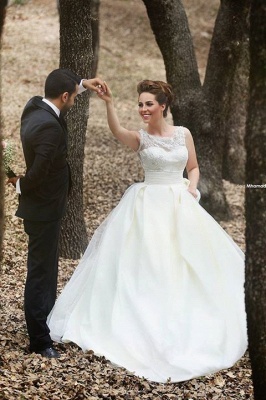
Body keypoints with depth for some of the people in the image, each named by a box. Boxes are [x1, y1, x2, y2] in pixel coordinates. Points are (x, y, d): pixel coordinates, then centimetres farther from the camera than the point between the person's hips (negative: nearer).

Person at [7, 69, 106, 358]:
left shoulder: (34, 105, 1)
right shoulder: (50, 127, -28)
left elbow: (57, 95, 25)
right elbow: (37, 173, -28)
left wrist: (82, 84, 14)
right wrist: (20, 185, -8)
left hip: (42, 206, 10)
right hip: (44, 209, -10)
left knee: (46, 268, 21)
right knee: (40, 273, -2)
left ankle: (47, 321, 35)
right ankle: (40, 341, 5)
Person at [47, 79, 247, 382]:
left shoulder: (183, 133, 5)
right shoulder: (140, 138, -3)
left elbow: (193, 167, 16)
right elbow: (117, 131, -25)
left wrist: (191, 186, -5)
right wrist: (109, 103, -41)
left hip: (181, 205, 3)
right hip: (148, 206, -2)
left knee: (186, 263, 5)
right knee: (146, 265, -5)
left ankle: (182, 320, 20)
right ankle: (147, 320, 7)